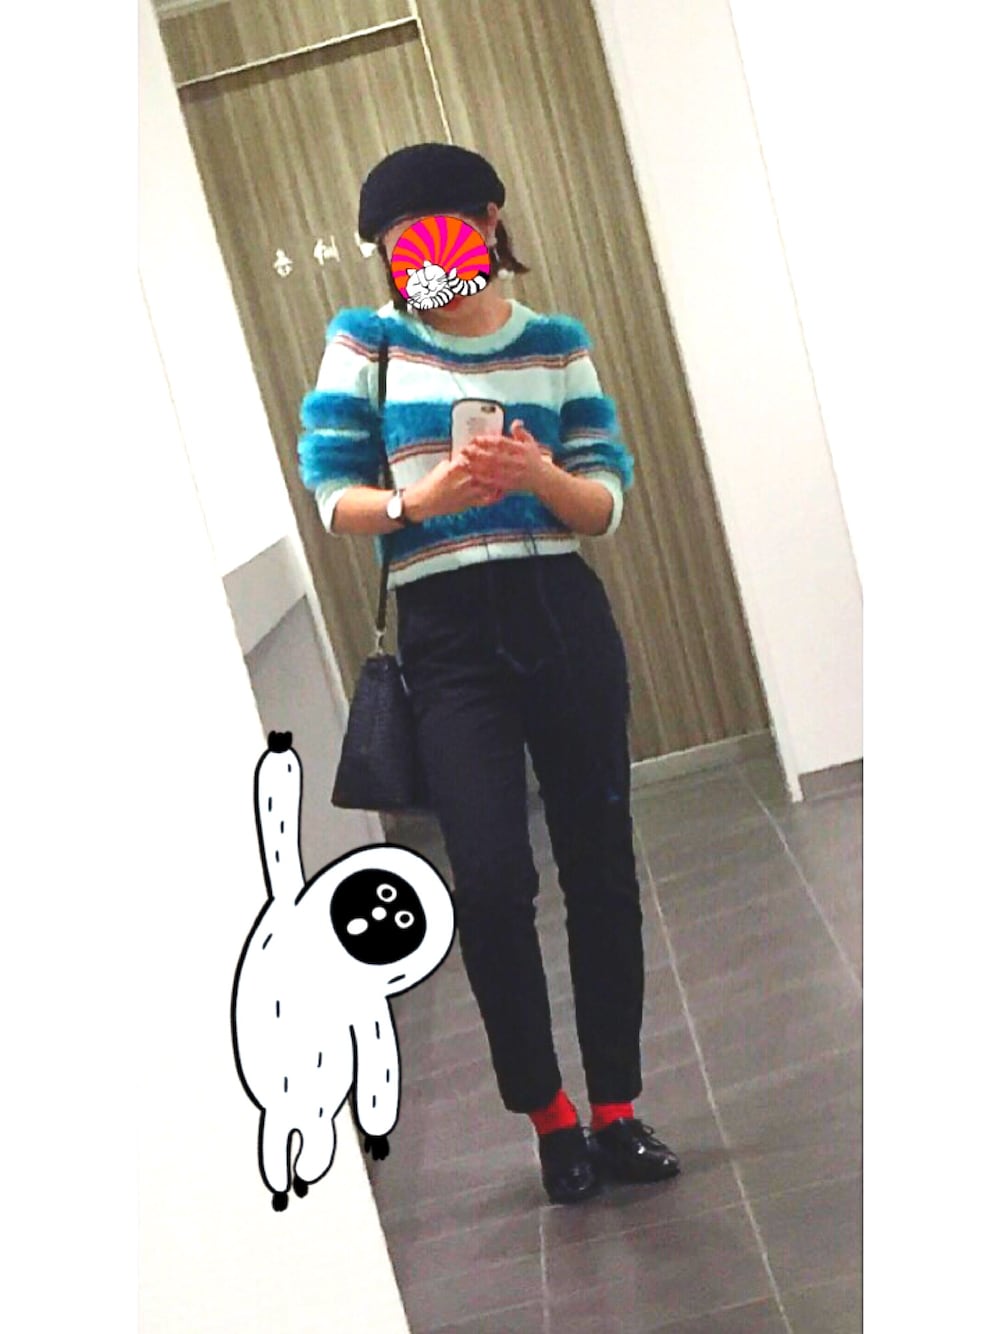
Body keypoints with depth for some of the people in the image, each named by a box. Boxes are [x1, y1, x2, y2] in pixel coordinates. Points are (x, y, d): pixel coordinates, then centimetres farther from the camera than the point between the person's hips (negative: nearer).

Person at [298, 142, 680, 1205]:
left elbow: (609, 503, 5)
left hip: (564, 618, 2)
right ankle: (546, 1112, 12)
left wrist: (543, 477, -16)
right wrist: (418, 500, -19)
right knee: (490, 876, -12)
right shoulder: (364, 340, 5)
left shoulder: (557, 343, 8)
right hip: (447, 634, -1)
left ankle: (615, 1110, 21)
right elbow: (330, 495, 1)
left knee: (600, 862, 4)